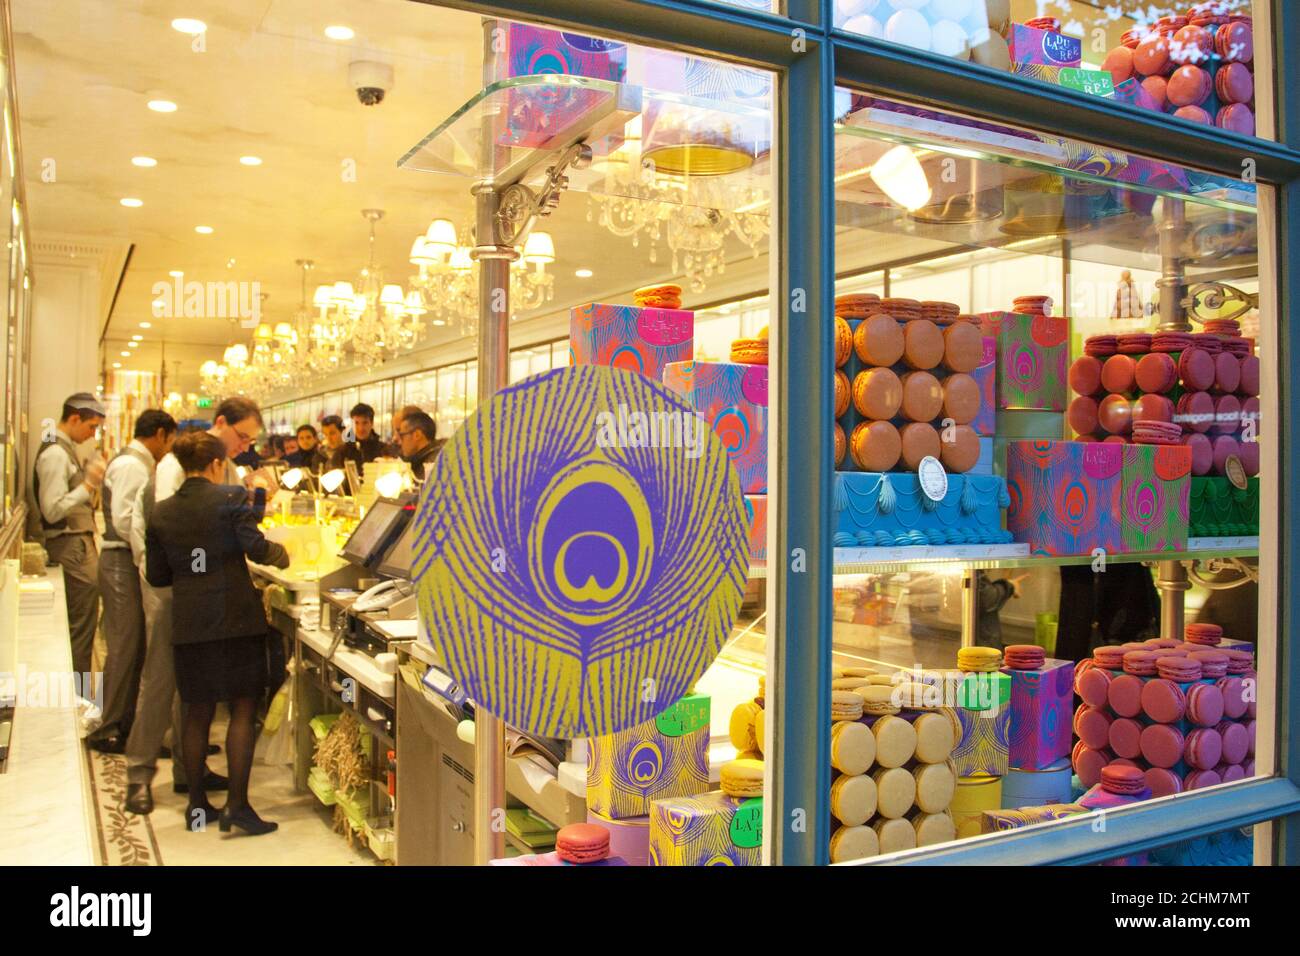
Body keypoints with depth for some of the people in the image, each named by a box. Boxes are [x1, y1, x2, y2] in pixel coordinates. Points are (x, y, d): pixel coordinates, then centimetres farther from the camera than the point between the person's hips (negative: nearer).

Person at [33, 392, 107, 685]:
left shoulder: (67, 449, 14)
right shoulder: (55, 454, -16)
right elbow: (52, 510, -20)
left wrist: (91, 478, 10)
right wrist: (89, 485, -23)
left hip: (79, 543, 10)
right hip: (72, 546, -10)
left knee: (81, 624, 16)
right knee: (81, 627, -5)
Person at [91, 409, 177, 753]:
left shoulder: (138, 464, 16)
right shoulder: (131, 465, -14)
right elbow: (123, 519, -23)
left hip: (131, 561, 10)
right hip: (123, 561, -10)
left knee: (133, 646, 15)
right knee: (125, 647, -5)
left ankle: (124, 721, 25)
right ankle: (109, 730, 3)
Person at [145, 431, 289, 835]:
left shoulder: (161, 513, 6)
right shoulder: (231, 497, -7)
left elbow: (156, 575, 9)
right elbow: (255, 548, -15)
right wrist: (280, 552, 5)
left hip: (188, 622, 5)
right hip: (235, 618, -5)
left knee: (198, 711, 14)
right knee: (243, 708, 2)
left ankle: (197, 803, 22)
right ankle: (237, 804, -1)